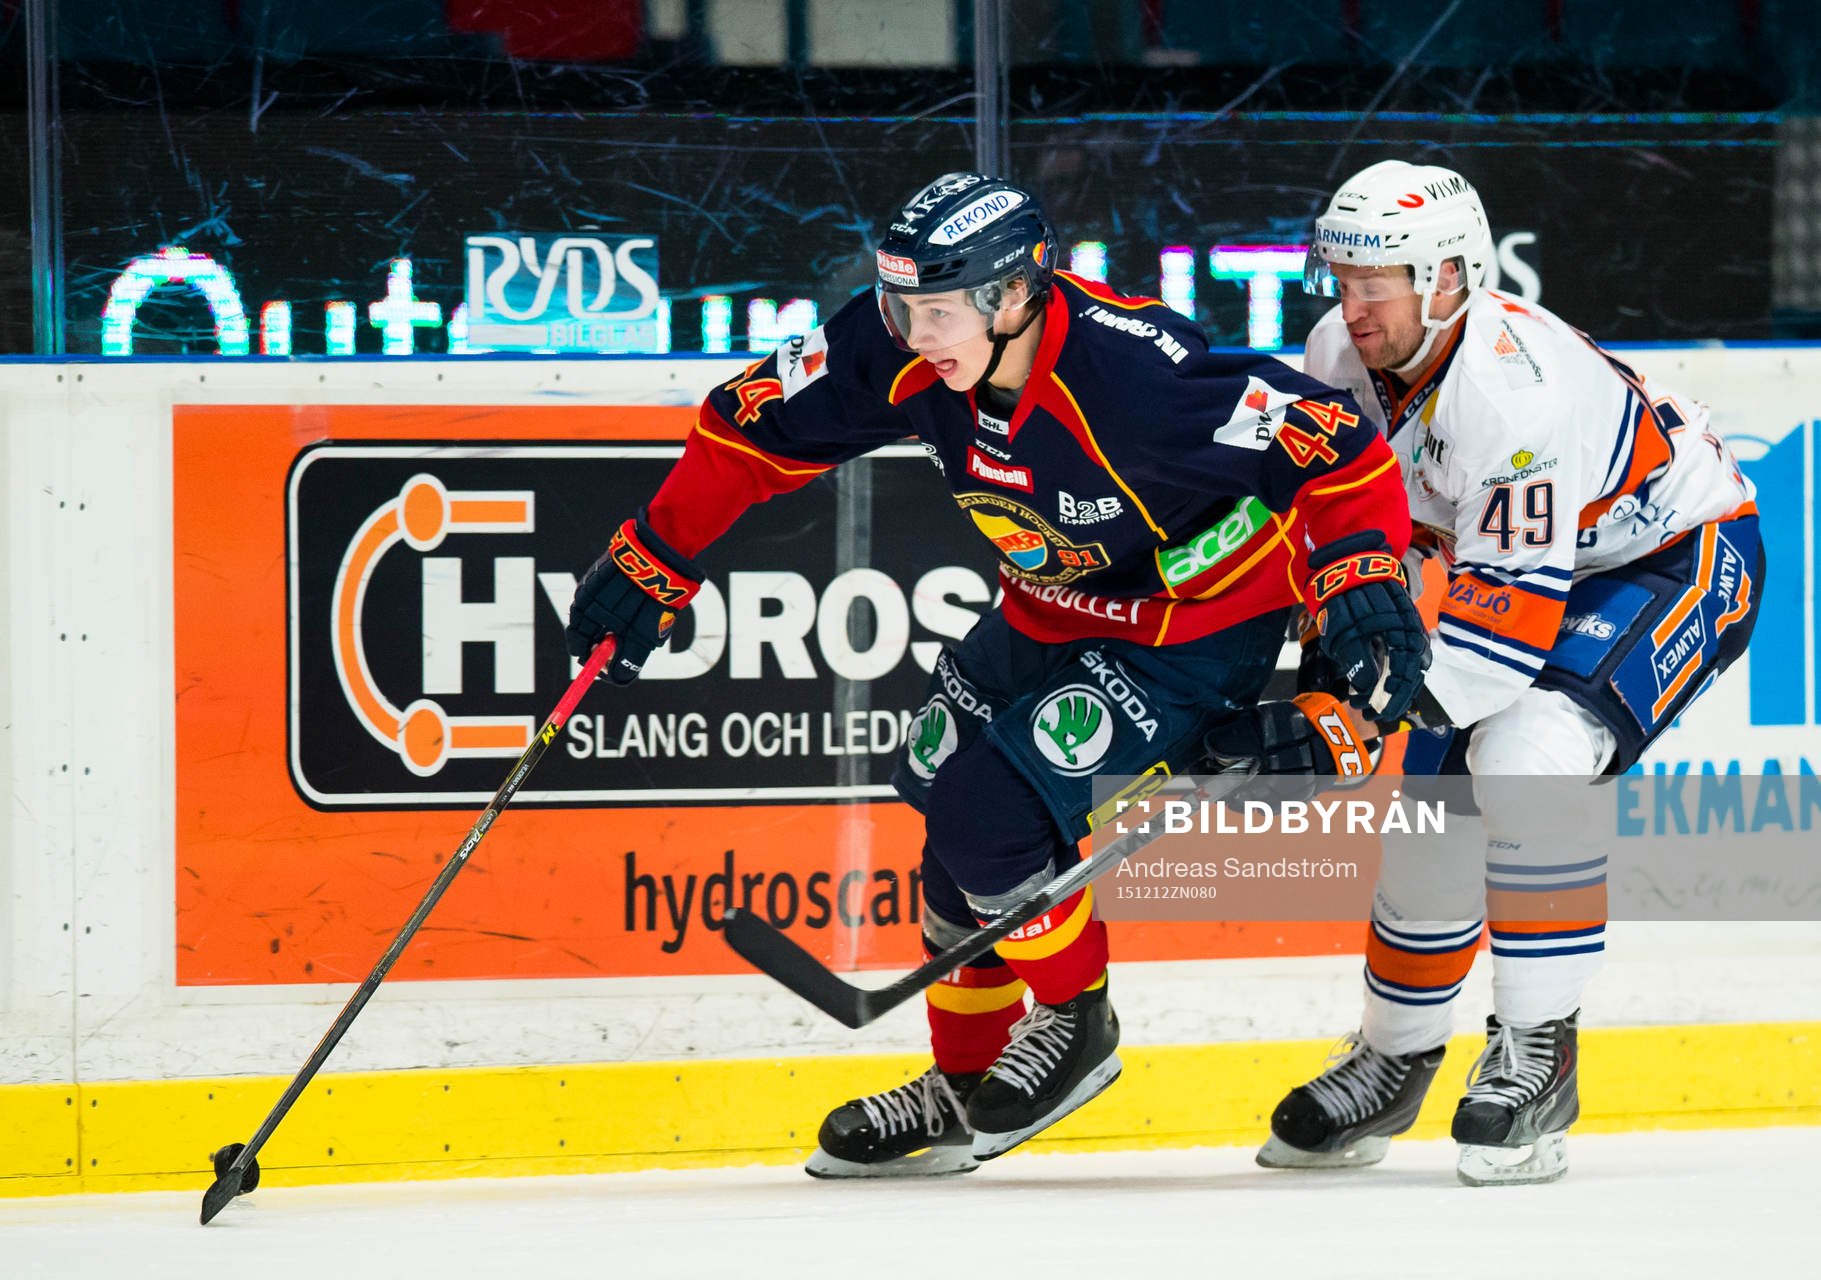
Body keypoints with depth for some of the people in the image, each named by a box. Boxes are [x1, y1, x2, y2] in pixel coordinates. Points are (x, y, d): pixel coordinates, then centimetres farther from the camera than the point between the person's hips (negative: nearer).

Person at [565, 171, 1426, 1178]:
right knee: (952, 811, 8)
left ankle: (1075, 1021, 8)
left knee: (996, 812, -18)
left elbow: (1326, 440, -33)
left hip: (1198, 629, -8)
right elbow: (755, 424, -3)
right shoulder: (903, 356, -17)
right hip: (1053, 612, 8)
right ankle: (961, 1083, 27)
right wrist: (654, 559, -3)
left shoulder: (1134, 370, -37)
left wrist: (1362, 580, -43)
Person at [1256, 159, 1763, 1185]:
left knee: (1527, 753, -31)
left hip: (1686, 555, -9)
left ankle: (1539, 1051, -21)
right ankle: (1396, 1057, 27)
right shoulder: (1345, 358, -11)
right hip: (1516, 567, 9)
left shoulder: (1515, 388, -36)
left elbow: (1519, 601, -38)